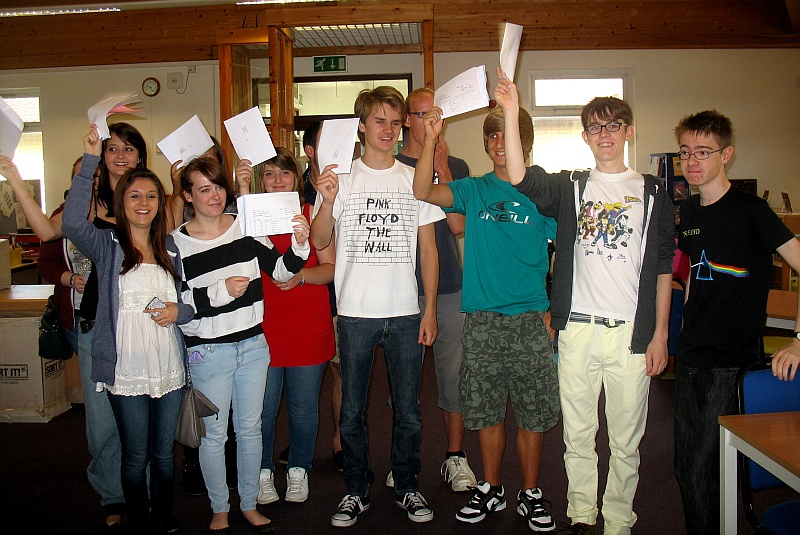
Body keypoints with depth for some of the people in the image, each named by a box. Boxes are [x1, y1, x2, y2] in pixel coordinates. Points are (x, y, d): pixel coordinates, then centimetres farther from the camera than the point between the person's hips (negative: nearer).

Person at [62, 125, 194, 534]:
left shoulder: (169, 250, 12)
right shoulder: (107, 246, -1)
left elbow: (190, 304, 17)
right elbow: (72, 222, -22)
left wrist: (179, 312, -7)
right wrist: (89, 161, -25)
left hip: (169, 368, 4)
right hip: (126, 369, -4)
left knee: (164, 453, 14)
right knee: (136, 456, 6)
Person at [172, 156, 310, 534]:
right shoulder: (176, 243, -6)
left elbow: (279, 270, -1)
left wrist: (298, 245, -18)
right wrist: (221, 291, -20)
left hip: (253, 345, 3)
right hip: (208, 351, -2)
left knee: (250, 428, 14)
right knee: (214, 433, 9)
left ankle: (249, 504, 31)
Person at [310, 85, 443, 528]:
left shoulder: (415, 179, 6)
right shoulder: (340, 178, 3)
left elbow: (428, 250, 7)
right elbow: (319, 242, -4)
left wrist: (429, 310, 1)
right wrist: (328, 202, -22)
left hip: (405, 313, 1)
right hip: (355, 312, 0)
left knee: (408, 412, 9)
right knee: (352, 412, 9)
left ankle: (407, 488, 28)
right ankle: (356, 491, 26)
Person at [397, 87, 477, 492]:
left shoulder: (455, 167, 9)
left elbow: (458, 225, -4)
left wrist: (440, 168, -6)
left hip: (449, 288, 1)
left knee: (454, 373, 4)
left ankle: (455, 456, 18)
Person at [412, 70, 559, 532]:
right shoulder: (474, 190, 7)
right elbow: (423, 193, -8)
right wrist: (431, 140, -20)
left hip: (530, 319, -1)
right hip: (482, 318, 1)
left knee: (532, 413, 7)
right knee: (487, 411, 12)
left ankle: (531, 494, 25)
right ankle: (491, 490, 29)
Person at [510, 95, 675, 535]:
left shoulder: (651, 192, 9)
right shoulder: (569, 188, 9)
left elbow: (663, 268, 7)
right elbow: (519, 178, -11)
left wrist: (660, 334, 2)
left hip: (631, 332, 0)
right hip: (578, 330, 1)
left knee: (626, 439, 8)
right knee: (577, 435, 10)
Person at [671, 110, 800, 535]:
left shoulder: (749, 210, -12)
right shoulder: (689, 211, 8)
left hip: (732, 361, -6)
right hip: (691, 358, 7)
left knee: (704, 472, -3)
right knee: (685, 467, 14)